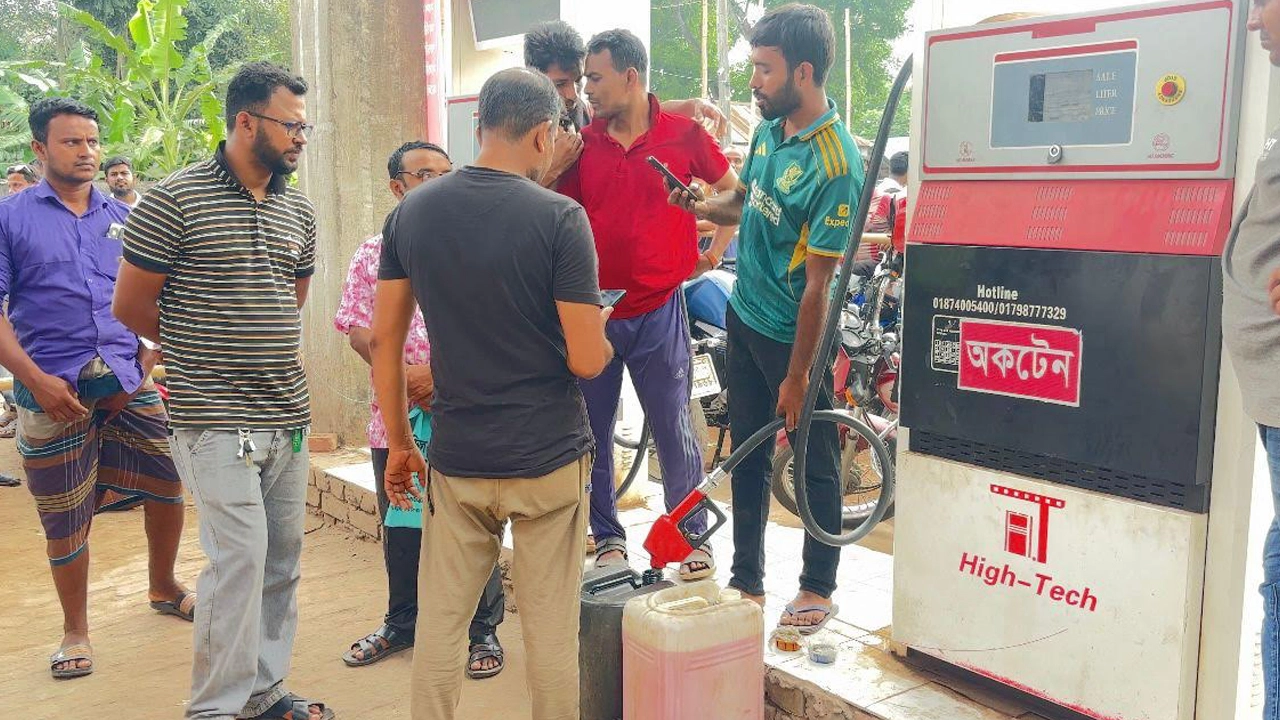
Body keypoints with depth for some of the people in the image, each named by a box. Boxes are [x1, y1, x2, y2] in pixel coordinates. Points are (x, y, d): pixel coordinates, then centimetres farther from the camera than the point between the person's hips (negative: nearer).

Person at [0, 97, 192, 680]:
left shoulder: (123, 218, 11)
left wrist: (149, 354, 2)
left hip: (129, 385, 3)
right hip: (53, 392, -3)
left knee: (169, 486, 5)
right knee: (65, 520, 5)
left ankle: (163, 588, 31)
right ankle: (75, 632, 24)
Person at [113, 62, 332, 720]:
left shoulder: (298, 209, 11)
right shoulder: (175, 199, -8)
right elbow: (131, 305, -3)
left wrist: (267, 346, 13)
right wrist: (200, 349, 5)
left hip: (287, 413, 7)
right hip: (214, 418, -6)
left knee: (282, 558, 11)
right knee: (239, 555, -9)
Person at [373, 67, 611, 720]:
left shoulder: (411, 213, 2)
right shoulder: (560, 218, -12)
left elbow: (384, 340, 5)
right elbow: (587, 361, -14)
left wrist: (398, 442, 14)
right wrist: (601, 326, 9)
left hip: (455, 459, 4)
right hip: (548, 460, -3)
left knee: (440, 623, 14)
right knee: (550, 632, 9)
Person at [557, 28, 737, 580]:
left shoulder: (683, 134, -3)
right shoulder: (581, 144, 3)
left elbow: (732, 190, 12)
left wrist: (713, 253, 8)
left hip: (658, 310, -2)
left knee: (674, 429, 5)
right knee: (591, 431, 9)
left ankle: (692, 535, 22)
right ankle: (606, 536, 26)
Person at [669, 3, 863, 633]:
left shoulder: (834, 163, -23)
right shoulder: (768, 131, 1)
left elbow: (817, 283, -22)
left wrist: (797, 378, -18)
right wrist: (701, 207, -3)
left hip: (795, 336, -8)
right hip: (745, 319, 8)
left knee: (813, 466, 10)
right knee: (747, 454, 16)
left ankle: (818, 589, 28)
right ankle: (747, 581, 32)